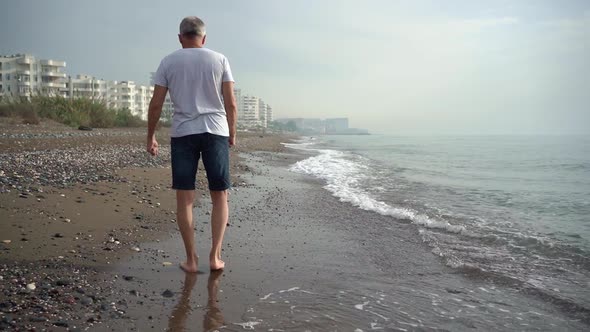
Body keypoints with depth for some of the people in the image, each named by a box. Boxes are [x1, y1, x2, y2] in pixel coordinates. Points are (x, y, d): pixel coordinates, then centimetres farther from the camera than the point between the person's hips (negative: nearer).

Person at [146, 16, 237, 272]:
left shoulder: (168, 62, 8)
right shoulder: (219, 60, 7)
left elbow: (156, 104, 4)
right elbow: (231, 103, 2)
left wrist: (150, 137, 13)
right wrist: (232, 133, 13)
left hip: (182, 133, 0)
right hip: (216, 132, 0)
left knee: (184, 198, 5)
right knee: (220, 196, 8)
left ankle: (191, 259, 7)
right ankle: (215, 256, 3)